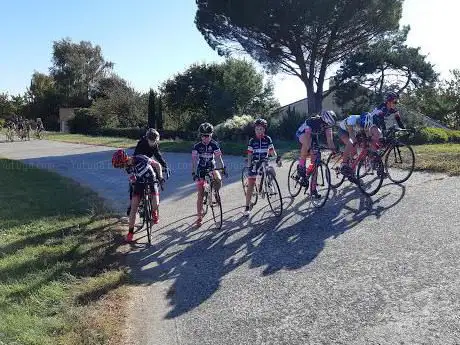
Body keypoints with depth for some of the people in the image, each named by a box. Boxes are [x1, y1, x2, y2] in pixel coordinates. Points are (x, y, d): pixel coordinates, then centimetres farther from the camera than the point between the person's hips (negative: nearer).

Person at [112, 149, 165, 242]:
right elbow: (133, 179, 5)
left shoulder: (141, 159, -30)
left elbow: (157, 165, -19)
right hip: (139, 183, 3)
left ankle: (154, 213, 14)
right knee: (133, 208, -8)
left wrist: (160, 177, -25)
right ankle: (130, 232, 5)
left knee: (155, 204, -24)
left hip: (152, 181, -3)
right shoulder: (128, 167, -13)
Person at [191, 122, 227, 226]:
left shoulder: (214, 144, -10)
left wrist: (223, 167, -24)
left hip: (211, 168, 1)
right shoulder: (197, 146, -13)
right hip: (201, 170, -1)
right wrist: (194, 173, -30)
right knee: (200, 194, -2)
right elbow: (194, 160, -19)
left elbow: (218, 157, -13)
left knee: (218, 179, -33)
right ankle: (199, 217, 8)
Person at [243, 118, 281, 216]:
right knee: (250, 185, -6)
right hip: (254, 164, -2)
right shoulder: (252, 140, -3)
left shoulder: (267, 139, 0)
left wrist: (277, 158, -19)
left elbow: (272, 151, -1)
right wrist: (249, 166, -15)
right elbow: (249, 154, -4)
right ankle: (247, 207, -1)